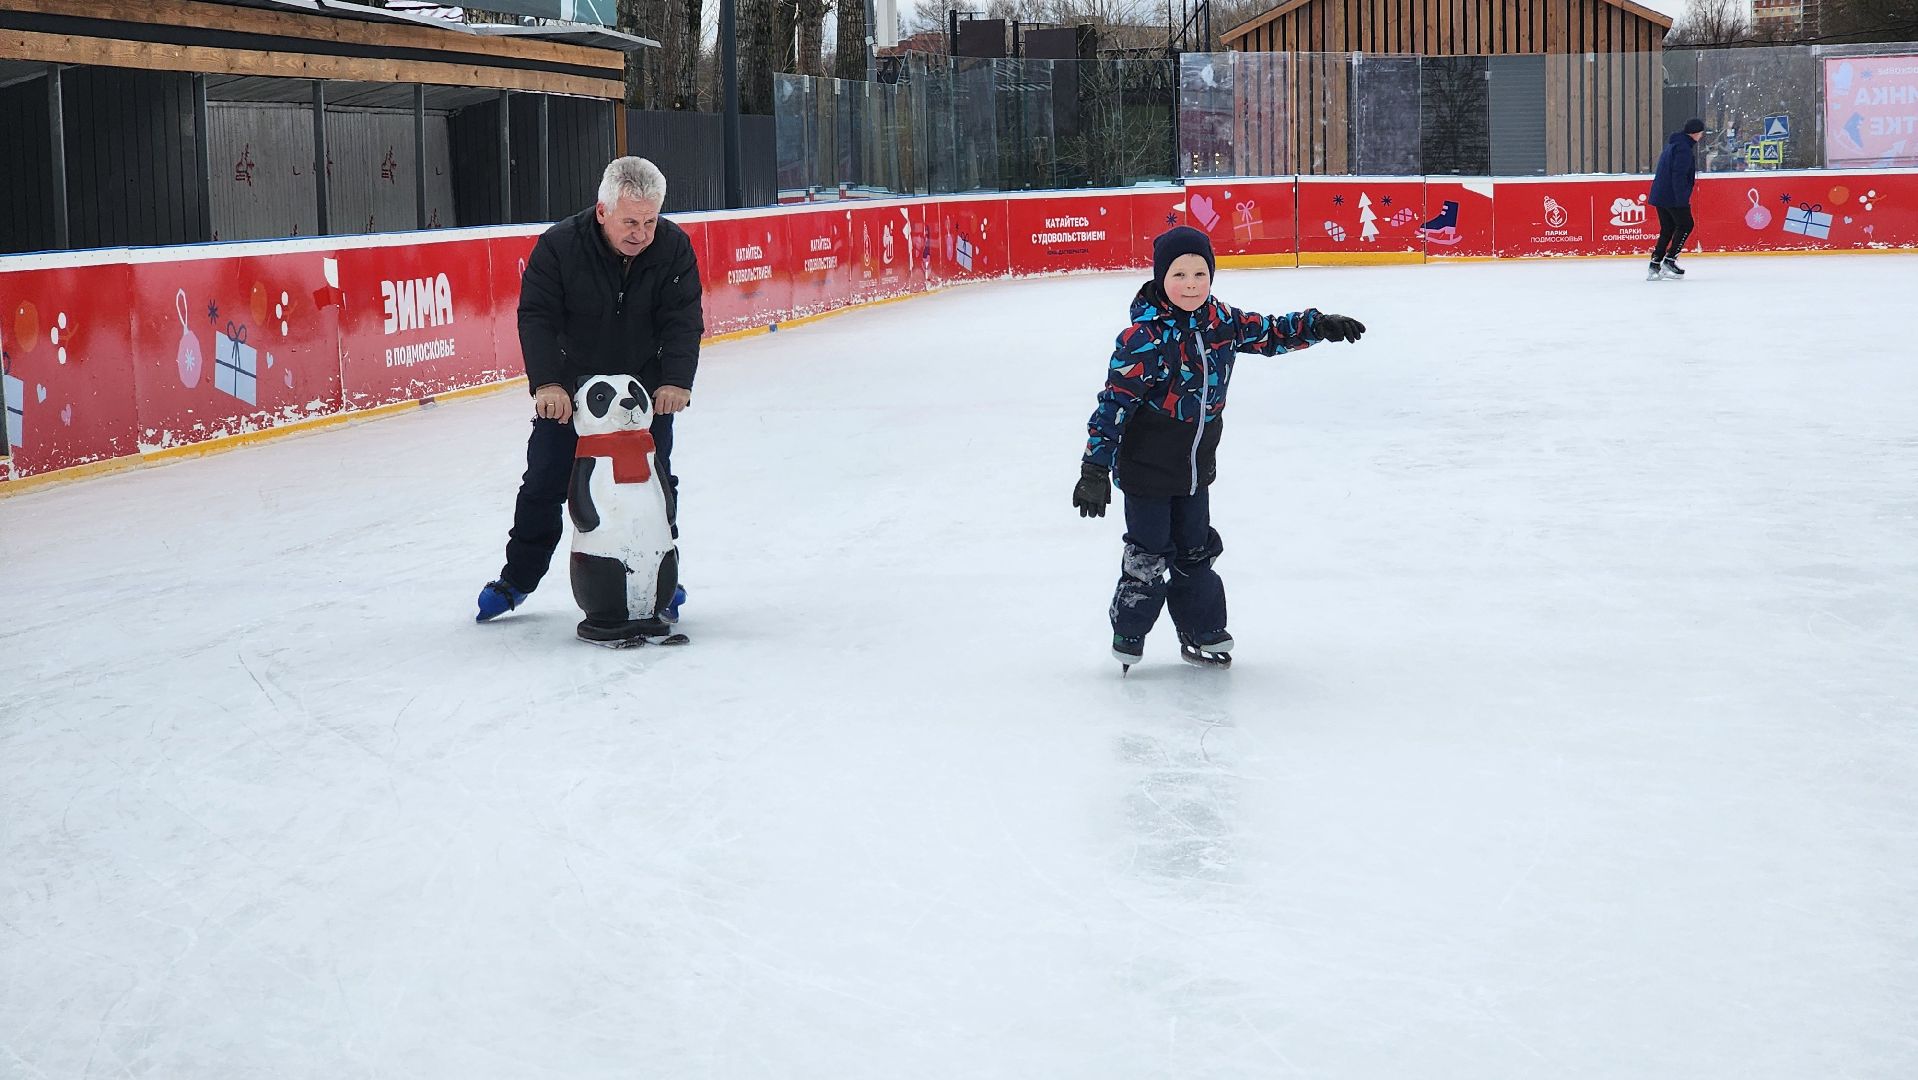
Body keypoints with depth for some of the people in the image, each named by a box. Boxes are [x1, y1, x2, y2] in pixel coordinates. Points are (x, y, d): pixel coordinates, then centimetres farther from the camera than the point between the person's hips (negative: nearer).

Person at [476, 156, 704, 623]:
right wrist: (546, 383, -37)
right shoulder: (558, 246, -22)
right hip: (569, 387, 0)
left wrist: (676, 380, -34)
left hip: (645, 386, 1)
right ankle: (517, 579, 19)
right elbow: (537, 317, -24)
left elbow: (683, 321, -18)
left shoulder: (674, 247, -17)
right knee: (545, 483, 3)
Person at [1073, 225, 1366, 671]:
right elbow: (1115, 401, -22)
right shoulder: (1143, 337, -22)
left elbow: (1269, 333, 11)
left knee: (1196, 552, 17)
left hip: (1196, 466, 6)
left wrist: (1318, 326, -5)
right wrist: (1095, 468, -25)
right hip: (1146, 468, -6)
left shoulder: (1221, 321, -4)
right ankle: (1128, 635, 20)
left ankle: (1202, 633, 31)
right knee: (1148, 557, 2)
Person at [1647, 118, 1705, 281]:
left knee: (1667, 229, 13)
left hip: (1659, 195, 10)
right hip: (1673, 197, -10)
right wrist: (1682, 199, -23)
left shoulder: (1673, 144, 18)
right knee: (1685, 225, 2)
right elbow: (1679, 175, -23)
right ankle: (1669, 261, -1)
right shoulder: (1683, 148, -15)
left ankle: (1655, 265, 8)